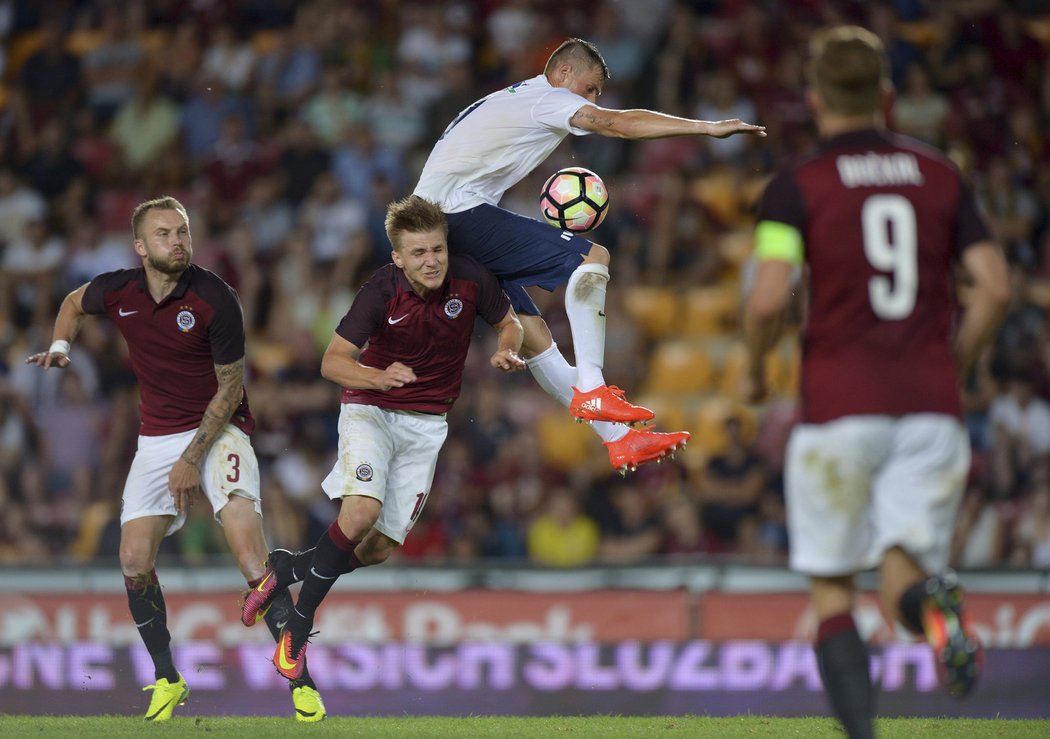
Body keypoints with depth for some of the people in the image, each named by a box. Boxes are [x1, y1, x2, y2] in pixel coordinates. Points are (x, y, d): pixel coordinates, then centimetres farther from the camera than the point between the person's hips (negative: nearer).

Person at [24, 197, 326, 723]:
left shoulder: (216, 300, -17)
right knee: (134, 562, -6)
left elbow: (230, 387, -11)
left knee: (250, 555, -21)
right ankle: (167, 680, 13)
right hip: (156, 438, 5)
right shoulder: (116, 292, -4)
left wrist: (192, 458, -14)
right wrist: (60, 345, 2)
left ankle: (301, 682, -19)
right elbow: (75, 303, 22)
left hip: (218, 430, -5)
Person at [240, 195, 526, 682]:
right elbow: (332, 362, -17)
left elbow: (509, 322, 6)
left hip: (426, 424, 4)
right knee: (361, 512, -28)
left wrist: (506, 351, -17)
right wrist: (380, 377, -36)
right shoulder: (382, 290, -19)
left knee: (381, 547, -1)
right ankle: (298, 625, -13)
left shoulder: (469, 278, -12)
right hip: (370, 410, -4)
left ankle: (289, 569, 25)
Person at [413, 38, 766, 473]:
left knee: (534, 337, 7)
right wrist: (708, 127, -18)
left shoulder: (512, 101, 27)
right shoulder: (546, 98, -2)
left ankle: (619, 439, 7)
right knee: (592, 258, -16)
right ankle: (590, 389, -23)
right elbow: (620, 125, -15)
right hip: (461, 211, -10)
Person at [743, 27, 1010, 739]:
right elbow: (995, 288, 2)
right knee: (902, 582, 3)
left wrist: (755, 368, 7)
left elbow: (768, 300, -13)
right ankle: (933, 601, -34)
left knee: (832, 592, 11)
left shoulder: (796, 187, -1)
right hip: (930, 408, 2)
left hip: (839, 408, -2)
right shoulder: (940, 174, 10)